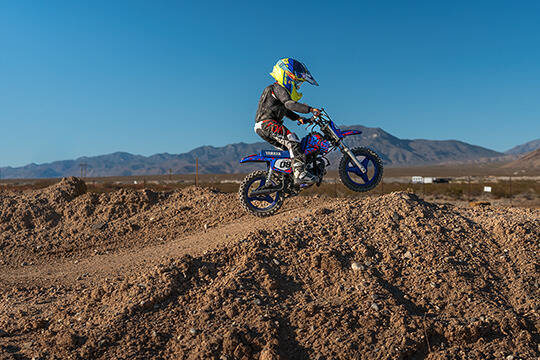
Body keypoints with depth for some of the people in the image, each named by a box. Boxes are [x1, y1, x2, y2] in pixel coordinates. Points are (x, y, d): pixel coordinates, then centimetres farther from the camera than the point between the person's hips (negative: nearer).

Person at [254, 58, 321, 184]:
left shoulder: (280, 89, 25)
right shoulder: (278, 88, -8)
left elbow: (285, 110, 33)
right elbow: (289, 104, -25)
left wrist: (298, 118, 18)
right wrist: (310, 109, -29)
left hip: (263, 126, 11)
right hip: (267, 123, -11)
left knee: (287, 146, 15)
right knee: (292, 139, -24)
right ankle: (300, 173, -34)